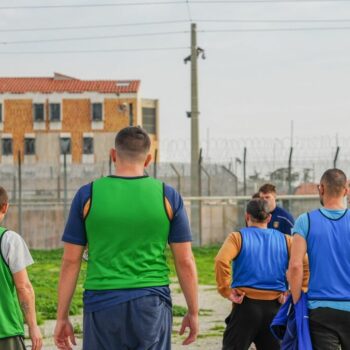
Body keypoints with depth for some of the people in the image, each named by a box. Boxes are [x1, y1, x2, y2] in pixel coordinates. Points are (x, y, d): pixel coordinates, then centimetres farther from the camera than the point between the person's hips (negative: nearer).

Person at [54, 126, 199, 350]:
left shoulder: (88, 195, 0)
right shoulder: (168, 196, 1)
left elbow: (71, 261, 1)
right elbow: (185, 262, 1)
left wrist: (62, 317, 8)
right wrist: (193, 312, 11)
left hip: (102, 304, 0)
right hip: (152, 304, 0)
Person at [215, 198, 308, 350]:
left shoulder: (238, 237, 0)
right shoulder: (285, 240, 8)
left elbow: (221, 260, -19)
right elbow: (305, 264, -3)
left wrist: (226, 291, -11)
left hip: (246, 304, -3)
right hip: (275, 307, 3)